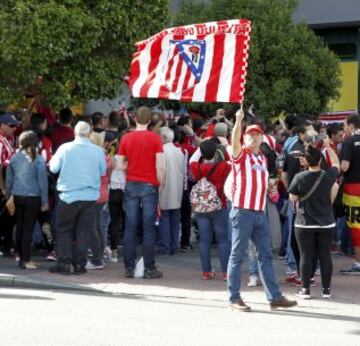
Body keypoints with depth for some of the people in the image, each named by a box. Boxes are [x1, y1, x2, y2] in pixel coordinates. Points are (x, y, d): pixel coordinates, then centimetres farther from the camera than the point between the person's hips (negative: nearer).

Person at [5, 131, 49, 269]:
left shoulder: (14, 158, 2)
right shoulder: (37, 159, -8)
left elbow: (9, 179, 7)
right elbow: (43, 181, -8)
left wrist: (8, 196, 17)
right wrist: (45, 202, -2)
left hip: (17, 197, 4)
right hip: (33, 198, -4)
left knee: (20, 227, 11)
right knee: (28, 229, -1)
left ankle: (22, 257, 18)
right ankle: (25, 260, -1)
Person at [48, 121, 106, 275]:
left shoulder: (65, 148, -8)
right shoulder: (98, 151, -4)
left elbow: (54, 168, 1)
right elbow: (103, 171, 8)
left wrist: (54, 157, 20)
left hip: (69, 196, -1)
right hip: (90, 197, 1)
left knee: (64, 230, 8)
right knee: (83, 232, 8)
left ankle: (64, 263, 3)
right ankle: (80, 264, 8)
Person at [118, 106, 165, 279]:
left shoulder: (126, 138, 2)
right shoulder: (155, 138, -5)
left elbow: (120, 165, 2)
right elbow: (160, 166, -10)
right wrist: (160, 184, 4)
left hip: (131, 185, 2)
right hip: (150, 185, -2)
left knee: (130, 228, 5)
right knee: (149, 229, 0)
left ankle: (129, 268, 5)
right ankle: (149, 268, 1)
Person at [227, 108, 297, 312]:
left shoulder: (262, 158, 17)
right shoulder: (240, 154, -3)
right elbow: (234, 140, -25)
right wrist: (238, 121, -39)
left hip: (260, 213, 7)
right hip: (243, 211, -7)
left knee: (266, 255, 9)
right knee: (238, 256, -1)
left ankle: (275, 297, 13)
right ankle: (234, 298, 4)